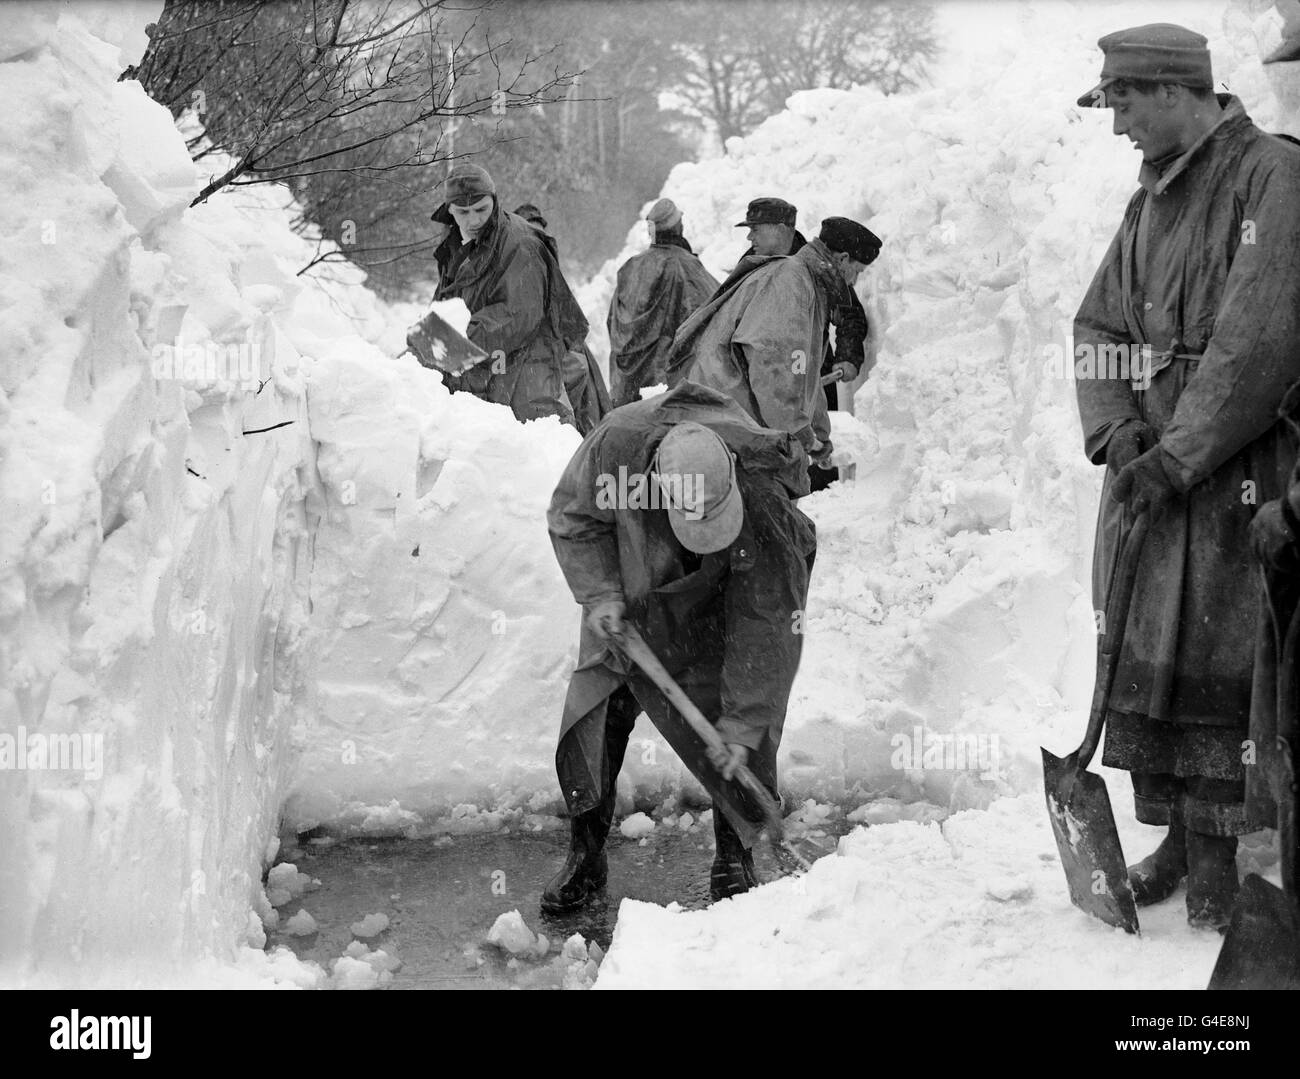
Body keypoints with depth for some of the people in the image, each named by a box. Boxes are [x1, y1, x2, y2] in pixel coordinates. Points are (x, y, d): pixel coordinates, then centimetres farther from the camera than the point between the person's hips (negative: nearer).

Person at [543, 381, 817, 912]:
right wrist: (600, 594, -23)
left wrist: (742, 725, -26)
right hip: (632, 595, 2)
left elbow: (764, 627, -29)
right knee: (593, 720, -3)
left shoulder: (764, 499, -38)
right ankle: (586, 854, 13)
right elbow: (573, 518, -11)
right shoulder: (616, 443, -34)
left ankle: (734, 859, 12)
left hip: (721, 608, -2)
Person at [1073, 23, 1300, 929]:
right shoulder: (1151, 200, 15)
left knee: (1222, 665, -4)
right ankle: (1179, 835, 20)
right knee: (1144, 654, 9)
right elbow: (1098, 327, 13)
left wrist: (1180, 454, -17)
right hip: (1149, 462, 7)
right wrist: (1117, 431, -4)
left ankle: (1223, 855, 7)